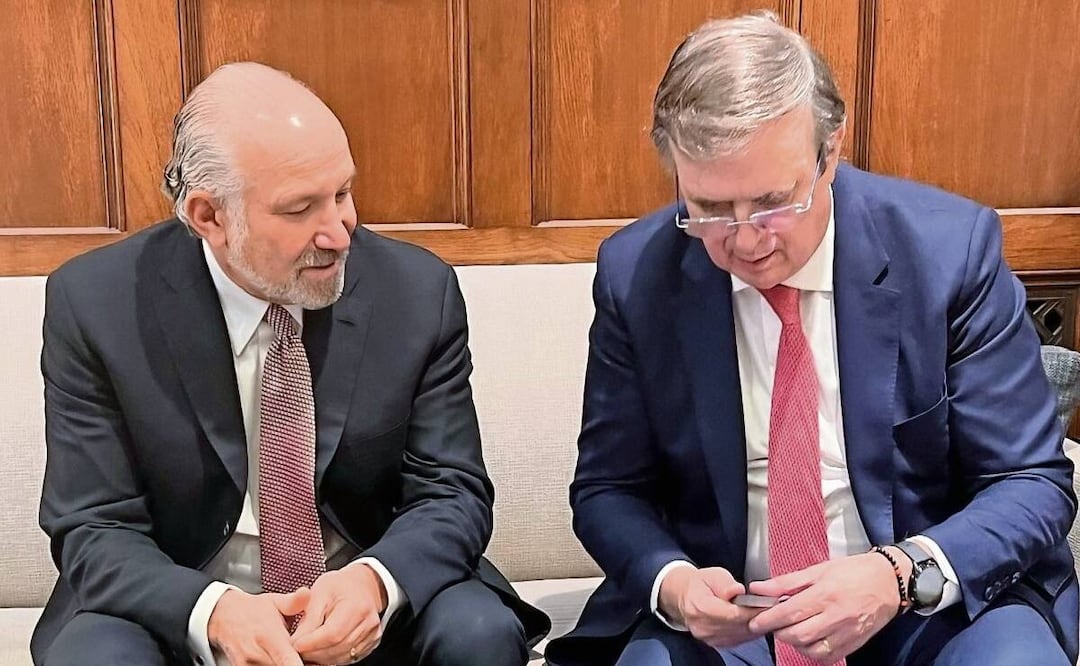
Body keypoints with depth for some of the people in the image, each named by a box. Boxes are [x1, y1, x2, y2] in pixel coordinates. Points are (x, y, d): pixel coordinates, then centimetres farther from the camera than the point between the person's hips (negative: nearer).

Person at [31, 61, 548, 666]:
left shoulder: (418, 291, -9)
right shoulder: (96, 304, -11)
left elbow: (452, 493, -5)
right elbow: (96, 530, -9)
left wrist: (376, 581, -27)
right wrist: (214, 611, -29)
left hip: (364, 605, 2)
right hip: (180, 610, -1)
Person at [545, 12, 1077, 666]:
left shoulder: (951, 247, -13)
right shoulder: (636, 274, -9)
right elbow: (607, 489, 1)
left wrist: (899, 576, -26)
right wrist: (670, 582, -21)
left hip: (936, 605, 1)